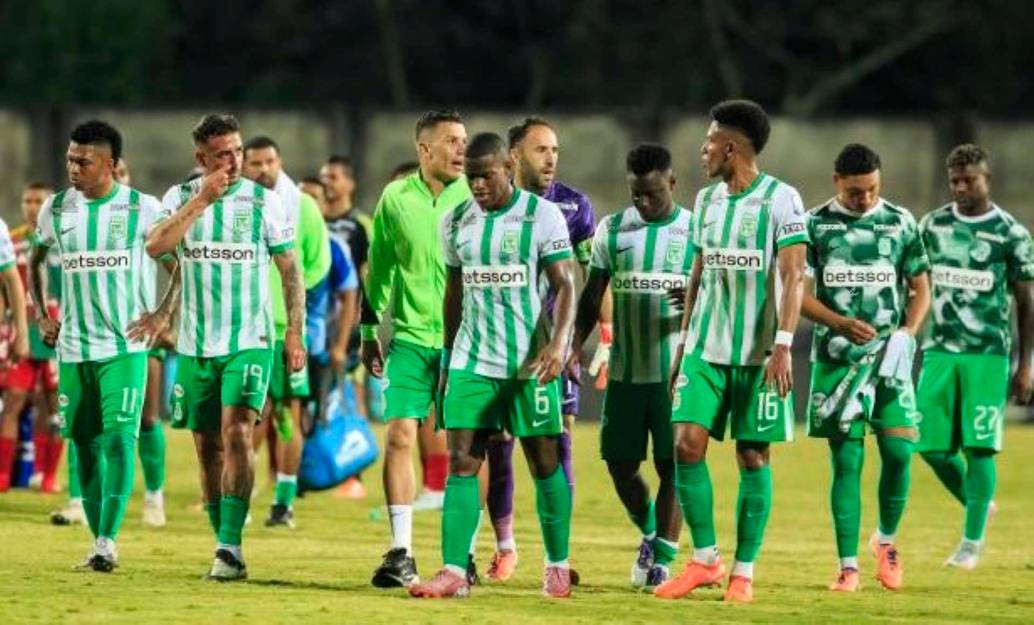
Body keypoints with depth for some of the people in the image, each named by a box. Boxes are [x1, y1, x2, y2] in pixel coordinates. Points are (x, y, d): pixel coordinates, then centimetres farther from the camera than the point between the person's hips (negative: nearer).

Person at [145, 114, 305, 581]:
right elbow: (156, 247, -14)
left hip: (250, 342, -3)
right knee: (207, 446, 7)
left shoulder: (264, 202, -1)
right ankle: (224, 547, 17)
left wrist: (295, 333, -2)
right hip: (196, 344, 3)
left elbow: (290, 271, 4)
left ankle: (231, 547, -23)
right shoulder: (181, 197, 3)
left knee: (237, 433, -19)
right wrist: (203, 200, -17)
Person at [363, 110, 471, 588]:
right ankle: (400, 553, -5)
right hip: (411, 335, 1)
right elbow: (379, 267, 12)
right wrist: (369, 331, 13)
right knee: (399, 436, -8)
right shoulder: (396, 198, 3)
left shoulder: (474, 197, -2)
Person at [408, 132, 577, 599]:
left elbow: (564, 285, -10)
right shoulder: (456, 222, 8)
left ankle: (557, 567, 18)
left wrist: (558, 342, -24)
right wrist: (448, 358, 17)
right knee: (461, 462, -5)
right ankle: (453, 571, -10)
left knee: (544, 463, 5)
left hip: (529, 362, -4)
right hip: (472, 361, 4)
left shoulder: (542, 216, -6)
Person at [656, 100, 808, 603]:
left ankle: (743, 572, 8)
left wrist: (783, 345, -21)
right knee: (687, 444, -6)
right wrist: (684, 344, 16)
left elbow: (792, 277, -13)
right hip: (705, 349, 5)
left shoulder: (781, 200, -8)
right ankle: (704, 560, 5)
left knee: (753, 457, 0)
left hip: (758, 353, -5)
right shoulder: (707, 200, 11)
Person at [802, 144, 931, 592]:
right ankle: (848, 566, -1)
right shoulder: (815, 225, 3)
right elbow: (800, 293, -1)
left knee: (898, 450, -10)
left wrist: (907, 333, -8)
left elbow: (921, 287, 10)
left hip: (889, 355, 1)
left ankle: (887, 539, 15)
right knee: (846, 459, -4)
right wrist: (841, 324, -18)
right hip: (836, 357, -1)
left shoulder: (899, 223, 6)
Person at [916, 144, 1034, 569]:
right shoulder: (932, 226, 8)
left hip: (988, 354, -4)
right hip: (939, 350, 4)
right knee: (929, 443, 0)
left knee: (978, 446, -7)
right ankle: (978, 505, 24)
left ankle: (972, 541, 2)